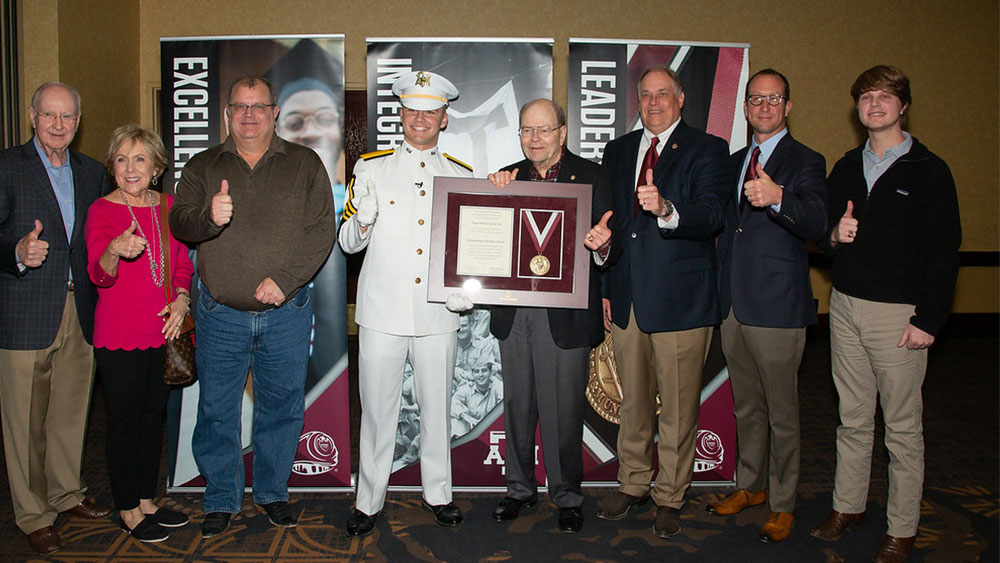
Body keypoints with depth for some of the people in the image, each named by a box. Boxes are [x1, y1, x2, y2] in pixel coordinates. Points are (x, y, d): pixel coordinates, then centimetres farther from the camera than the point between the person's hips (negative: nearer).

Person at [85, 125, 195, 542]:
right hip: (119, 336, -5)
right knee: (125, 422, 5)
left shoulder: (168, 206, 7)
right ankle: (128, 510, 20)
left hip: (164, 334, 5)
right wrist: (115, 251, -43)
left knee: (154, 417, 15)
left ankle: (147, 500, 30)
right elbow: (99, 274, -21)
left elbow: (183, 264, 15)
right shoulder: (102, 210, -8)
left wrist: (181, 298, -4)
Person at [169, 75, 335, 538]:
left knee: (281, 407, 10)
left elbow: (321, 231, -4)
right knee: (216, 410, 8)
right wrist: (208, 216, -25)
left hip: (286, 312, -1)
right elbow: (179, 223, -2)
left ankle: (272, 492, 29)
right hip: (220, 314, 1)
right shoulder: (203, 167, 9)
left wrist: (284, 280, -14)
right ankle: (220, 501, 25)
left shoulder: (305, 165, 4)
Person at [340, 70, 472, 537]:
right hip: (383, 310, -1)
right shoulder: (371, 168, 6)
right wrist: (360, 222, -17)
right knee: (377, 407, 5)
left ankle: (438, 494, 27)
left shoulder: (462, 175, 10)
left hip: (439, 312, 1)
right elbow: (348, 242, 5)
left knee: (436, 405, 10)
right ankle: (368, 501, 20)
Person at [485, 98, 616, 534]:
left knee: (563, 409, 4)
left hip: (565, 314, -3)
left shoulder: (591, 176, 2)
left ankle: (567, 495, 23)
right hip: (514, 313, 4)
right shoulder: (507, 178, 11)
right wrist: (496, 194, -10)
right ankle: (520, 488, 31)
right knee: (517, 405, 14)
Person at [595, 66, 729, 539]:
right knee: (633, 401, 16)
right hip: (627, 297, 5)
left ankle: (669, 497, 21)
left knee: (678, 407, 5)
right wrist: (604, 286, 13)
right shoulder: (617, 150, 14)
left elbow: (713, 214, -18)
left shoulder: (707, 150, -2)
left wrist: (667, 210, -38)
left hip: (681, 299, -4)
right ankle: (633, 484, 33)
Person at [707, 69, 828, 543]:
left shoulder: (805, 162, -5)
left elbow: (816, 225, -21)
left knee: (782, 413, 4)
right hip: (733, 304, 6)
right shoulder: (734, 162, 15)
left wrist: (777, 198, -41)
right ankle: (750, 486, 35)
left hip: (777, 308, -6)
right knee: (746, 406, 19)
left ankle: (783, 505, 20)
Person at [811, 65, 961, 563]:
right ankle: (848, 505, 27)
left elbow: (945, 251, -6)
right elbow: (823, 233, 17)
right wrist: (834, 236, -7)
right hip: (845, 307, 4)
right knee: (852, 418, 13)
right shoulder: (846, 169, 12)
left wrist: (928, 320, -12)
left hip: (899, 314, -4)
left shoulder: (928, 171, -3)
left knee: (902, 427, 4)